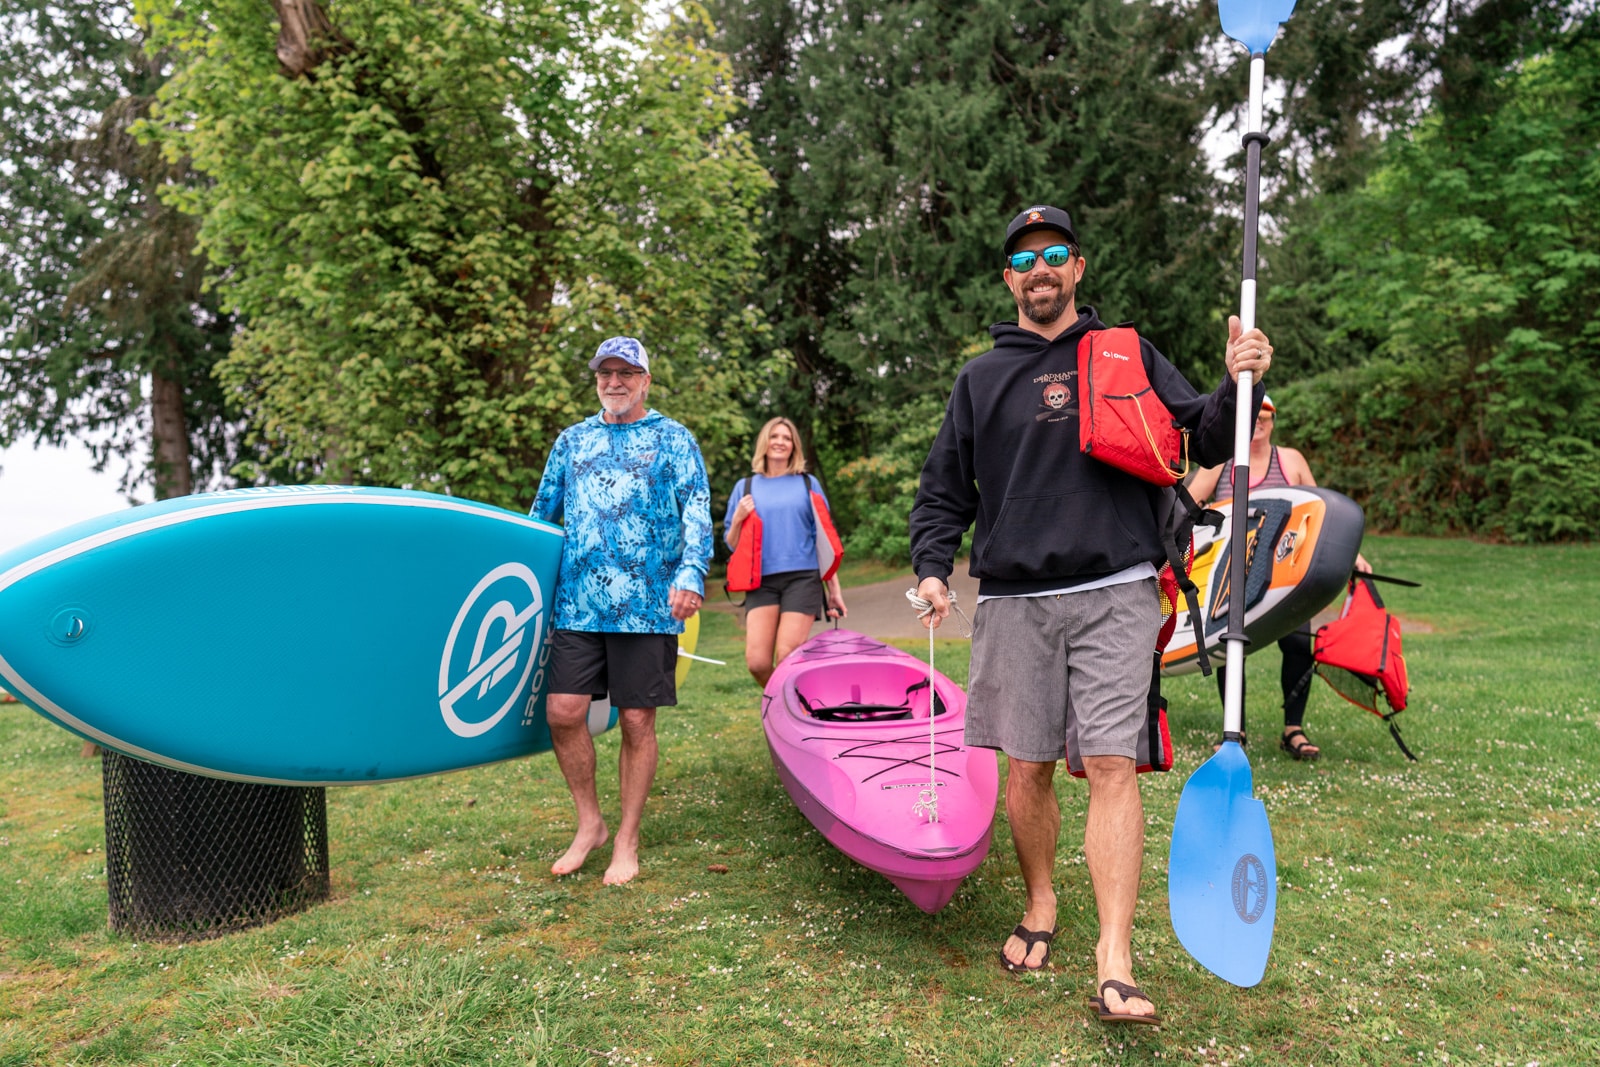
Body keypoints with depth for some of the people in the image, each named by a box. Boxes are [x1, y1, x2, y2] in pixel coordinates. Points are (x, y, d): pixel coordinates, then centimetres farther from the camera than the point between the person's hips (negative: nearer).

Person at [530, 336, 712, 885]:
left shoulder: (673, 440, 6)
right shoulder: (572, 441, 16)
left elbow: (696, 511, -4)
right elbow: (542, 514, 23)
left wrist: (690, 573, -19)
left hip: (648, 607, -3)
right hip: (577, 604, 3)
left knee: (637, 721, 1)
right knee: (562, 711, -4)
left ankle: (627, 841, 16)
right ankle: (589, 823, 18)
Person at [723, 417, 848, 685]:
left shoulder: (807, 484, 12)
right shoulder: (746, 487, 13)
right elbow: (732, 544, 14)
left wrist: (834, 590, 8)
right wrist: (737, 519, -7)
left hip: (803, 578, -1)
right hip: (762, 582, 1)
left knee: (787, 658, -14)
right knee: (757, 661, -11)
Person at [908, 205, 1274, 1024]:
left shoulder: (1128, 356, 11)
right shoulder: (980, 378, 13)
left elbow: (1206, 439, 7)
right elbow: (945, 489, 13)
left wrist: (1239, 387, -13)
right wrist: (933, 568, -2)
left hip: (1115, 595, -1)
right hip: (1015, 601, 2)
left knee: (1111, 766, -8)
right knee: (1027, 768, 8)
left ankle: (1114, 965, -4)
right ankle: (1040, 906, 32)